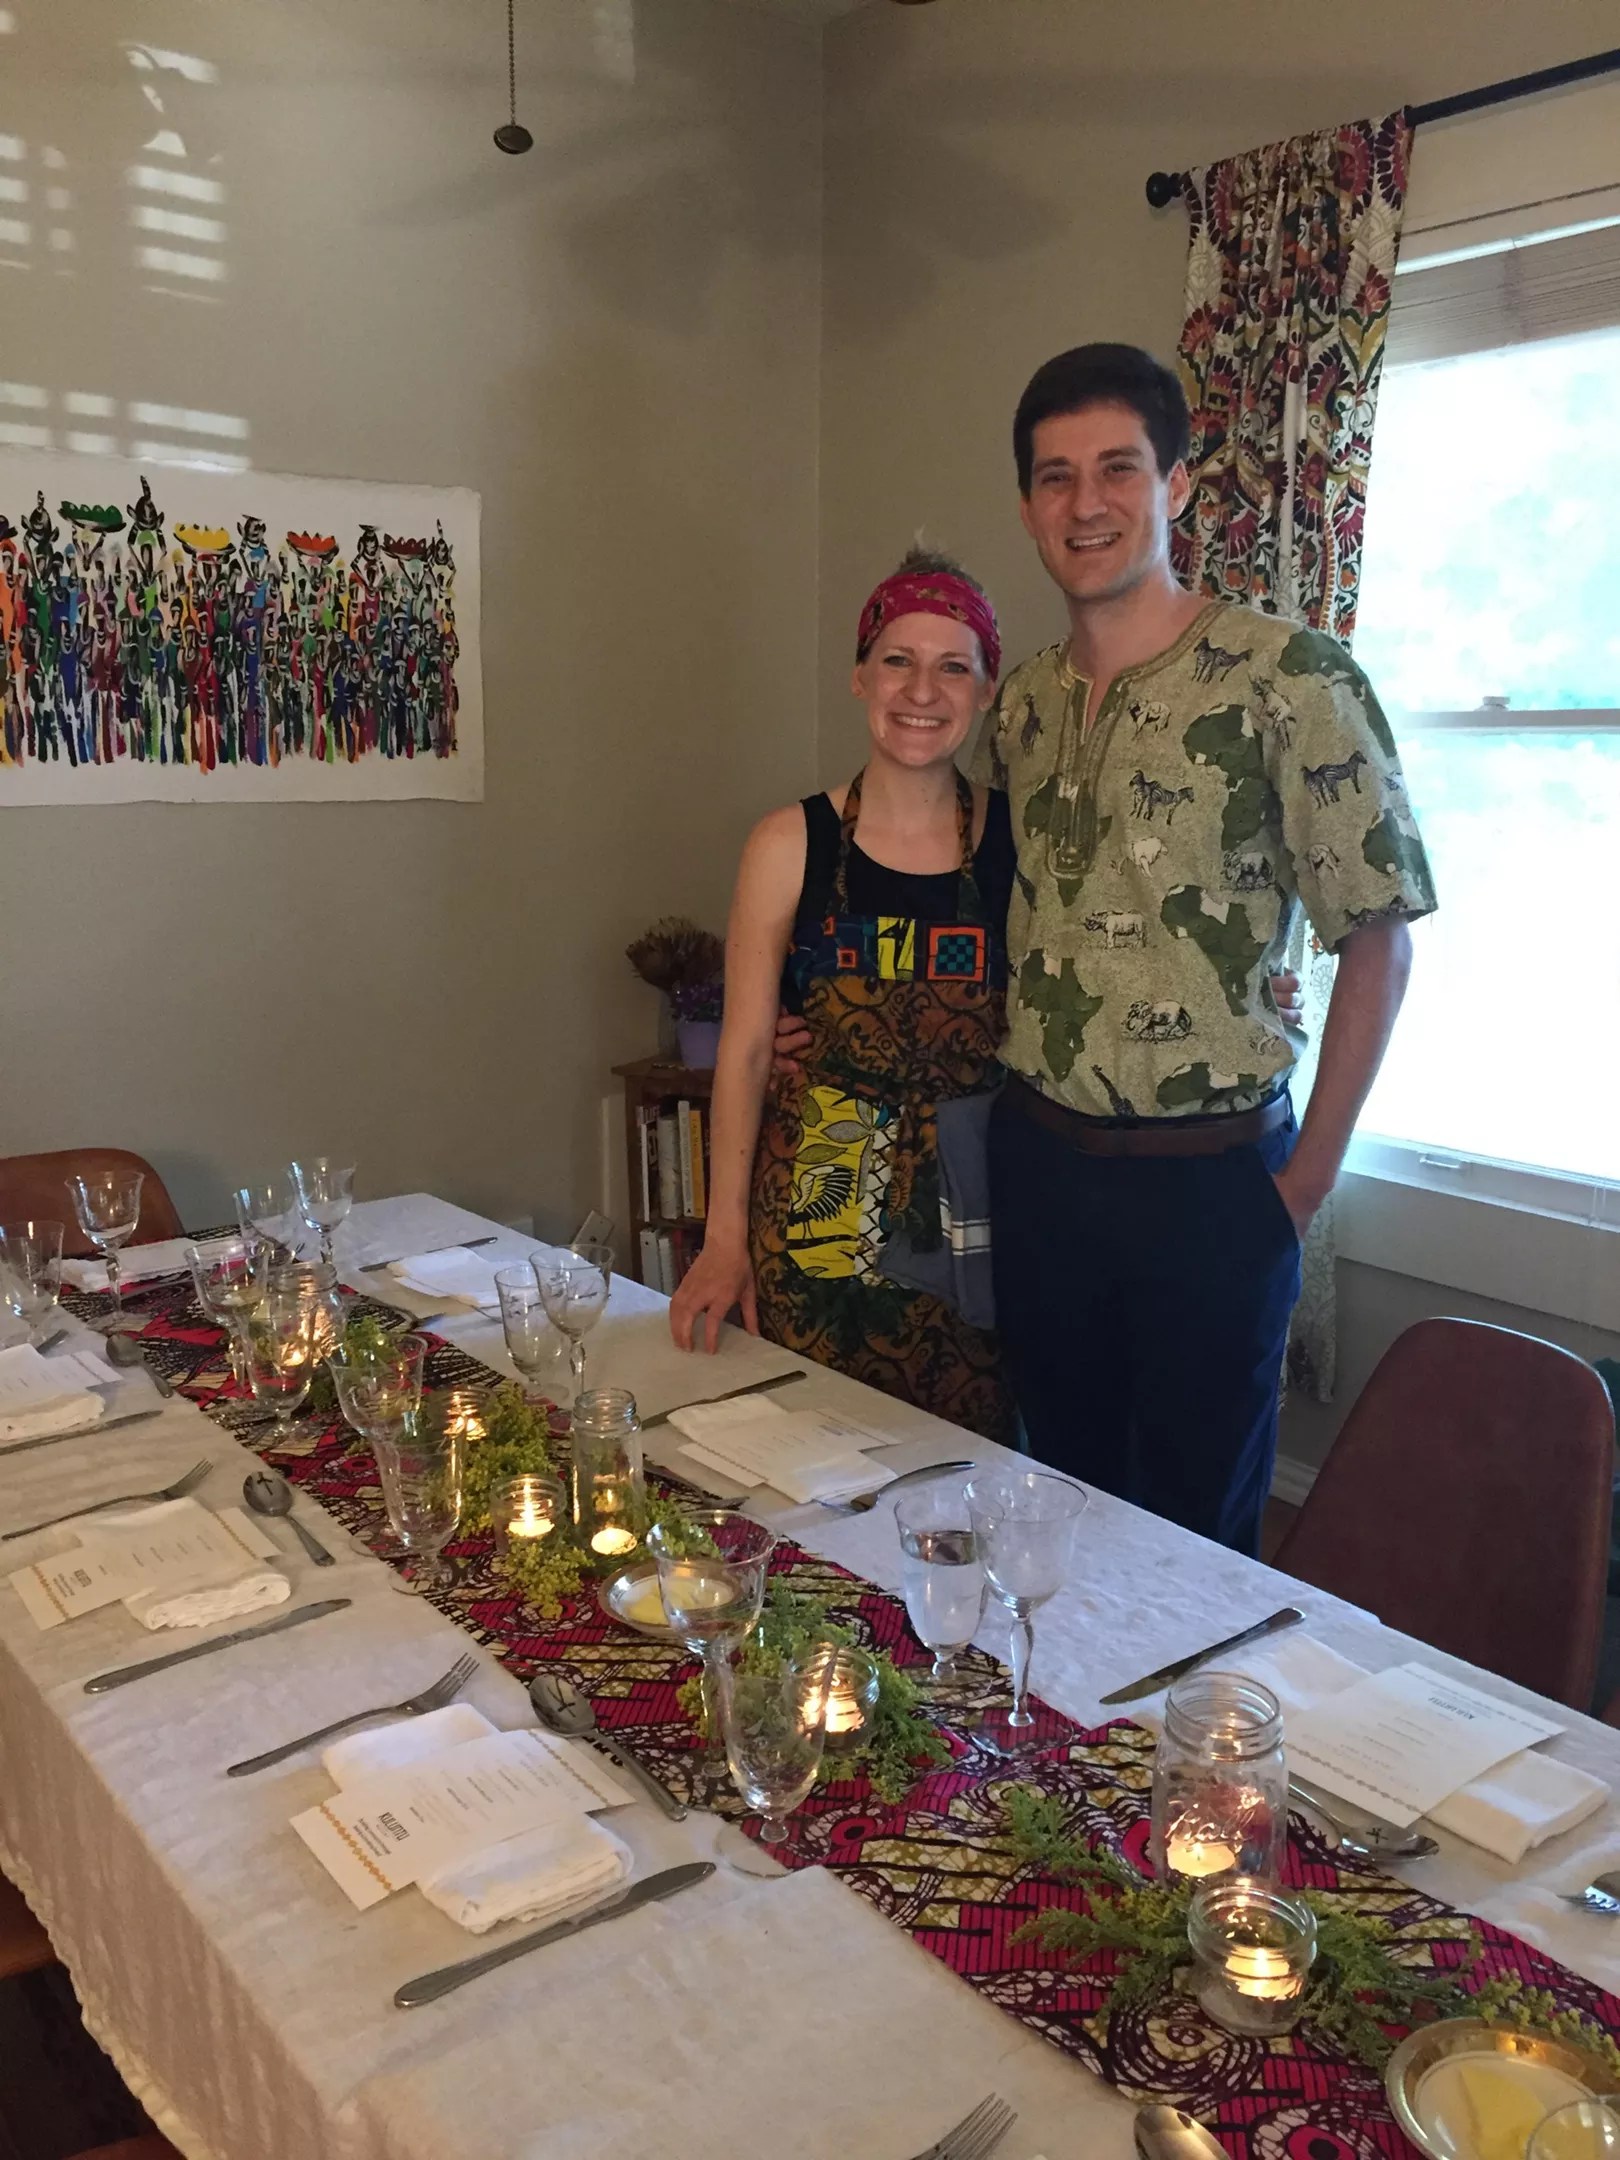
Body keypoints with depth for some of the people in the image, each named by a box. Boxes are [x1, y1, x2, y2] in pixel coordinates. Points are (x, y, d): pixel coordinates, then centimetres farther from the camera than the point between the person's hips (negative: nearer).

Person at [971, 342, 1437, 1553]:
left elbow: (1378, 937, -10)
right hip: (1038, 1163, 5)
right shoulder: (1020, 705, 5)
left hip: (1209, 1180, -5)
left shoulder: (1287, 677, -13)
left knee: (1198, 1535, 11)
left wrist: (1310, 1177, -10)